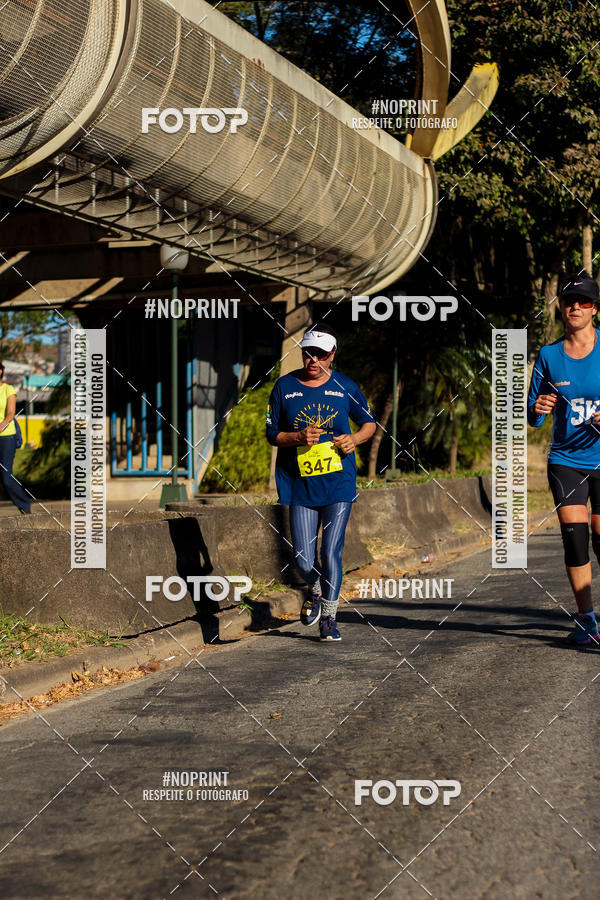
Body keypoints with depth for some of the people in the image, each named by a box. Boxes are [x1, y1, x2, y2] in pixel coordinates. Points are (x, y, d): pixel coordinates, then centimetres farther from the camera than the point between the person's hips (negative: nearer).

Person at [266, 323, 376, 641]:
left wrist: (355, 439, -7)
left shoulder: (344, 386, 2)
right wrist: (298, 438, -15)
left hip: (338, 483, 0)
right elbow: (272, 433, 4)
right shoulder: (284, 386, 2)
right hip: (299, 484, 1)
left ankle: (328, 618, 13)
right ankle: (315, 591, 33)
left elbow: (369, 422, 14)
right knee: (303, 559, -2)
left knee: (331, 554, -5)